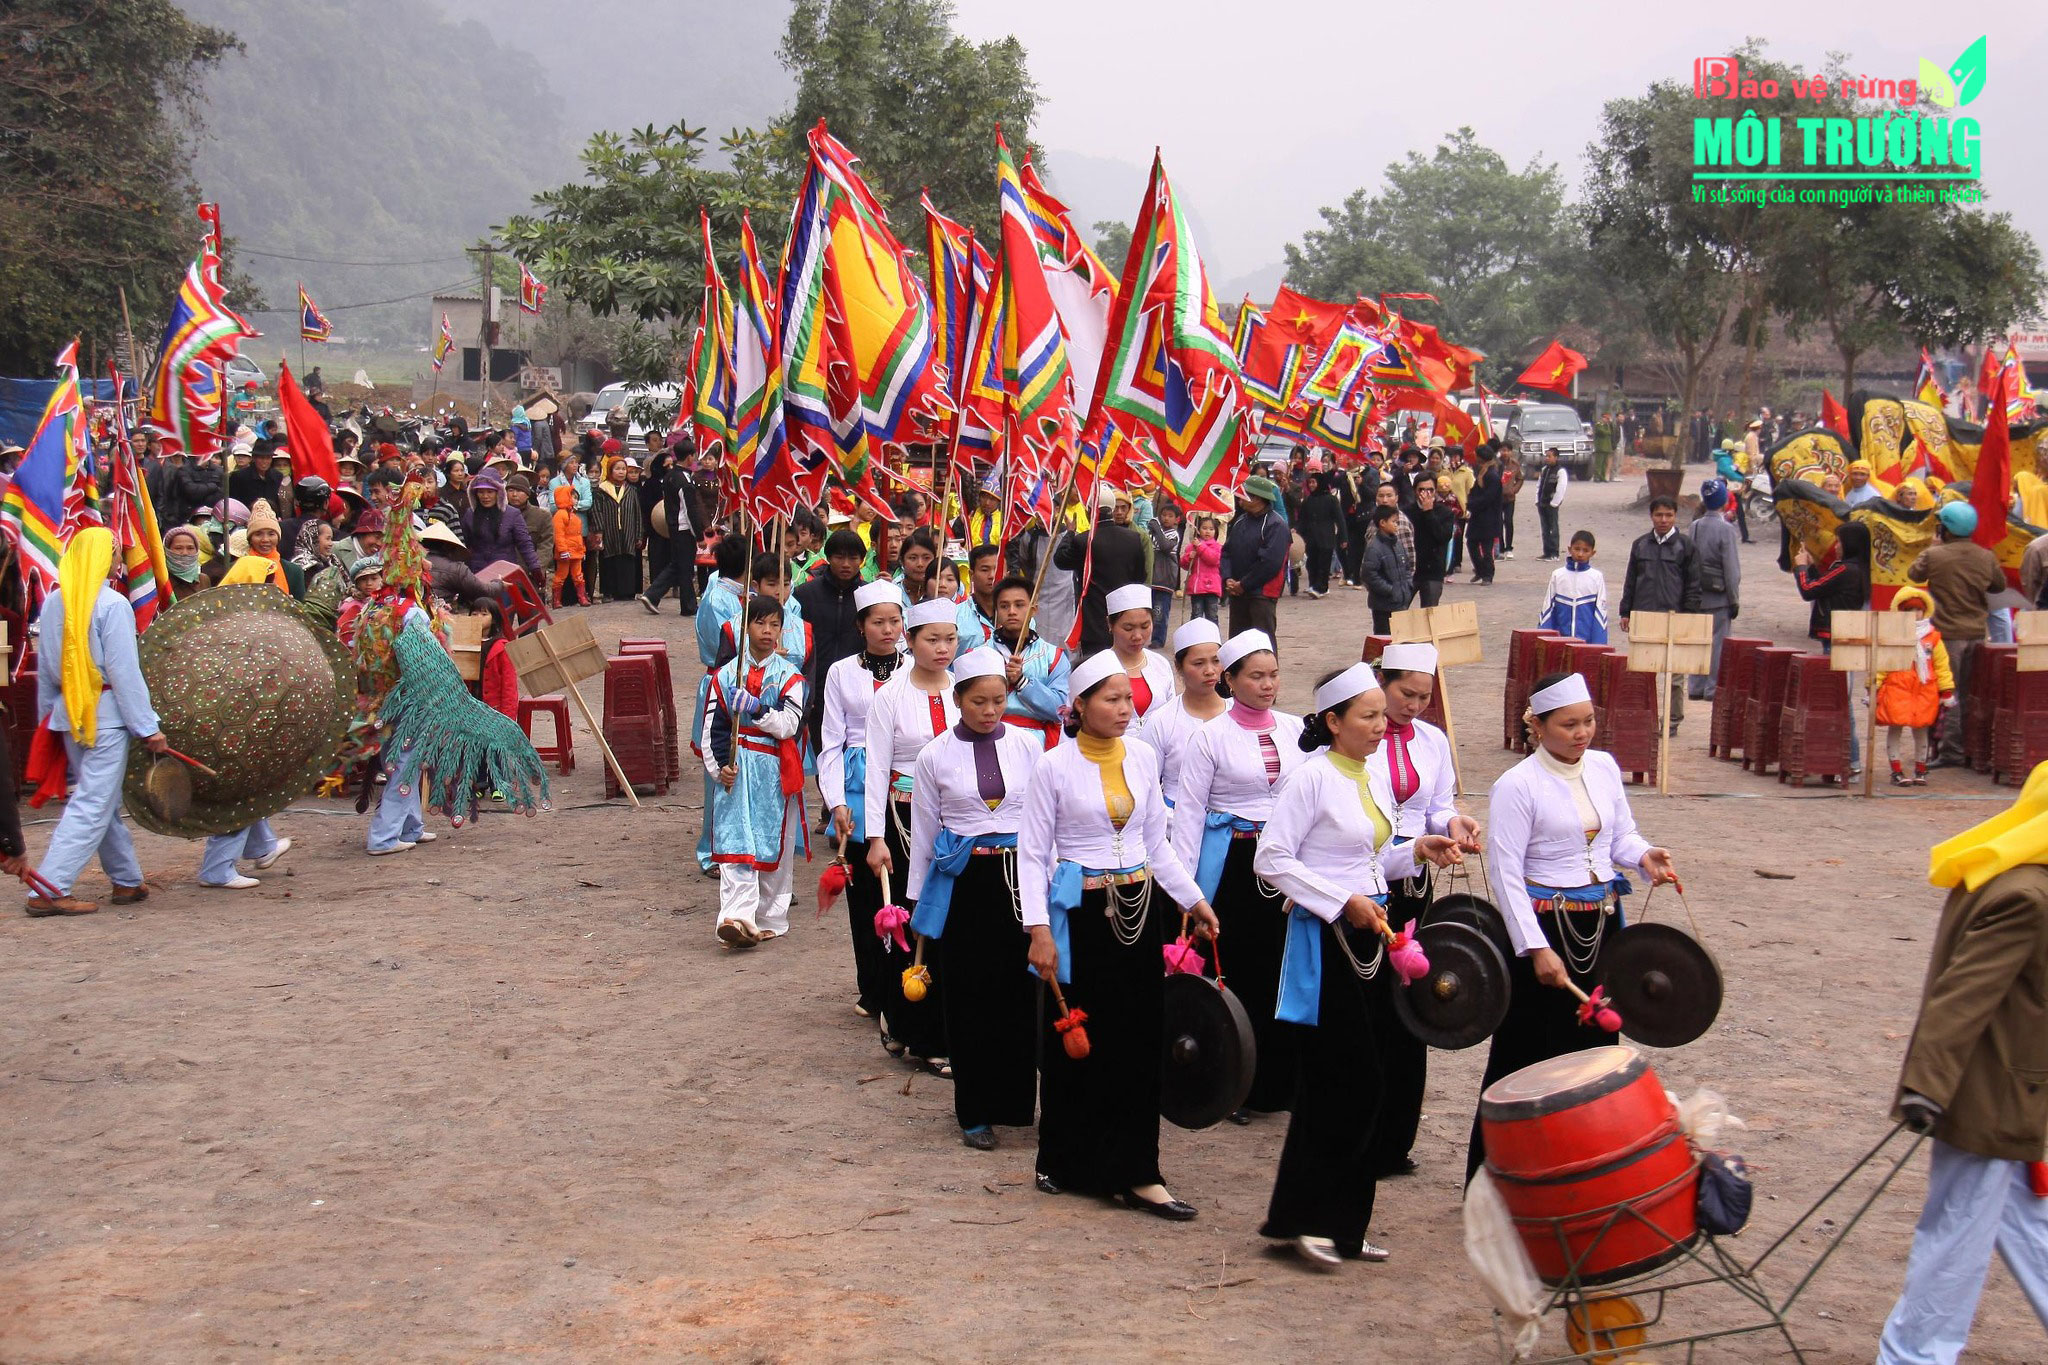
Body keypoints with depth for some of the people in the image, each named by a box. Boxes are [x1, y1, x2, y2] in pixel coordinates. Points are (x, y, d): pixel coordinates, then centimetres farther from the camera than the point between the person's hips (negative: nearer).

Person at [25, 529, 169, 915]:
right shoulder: (112, 604, -13)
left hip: (68, 711, 8)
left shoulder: (53, 603, 8)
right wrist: (148, 726, -12)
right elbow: (124, 671, -15)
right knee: (93, 804, -5)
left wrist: (48, 717, 22)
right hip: (105, 712, -8)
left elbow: (44, 668, 13)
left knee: (103, 799, 17)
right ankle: (50, 890, -10)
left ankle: (127, 880, 26)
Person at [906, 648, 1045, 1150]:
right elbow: (924, 832, 7)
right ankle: (975, 1112, 14)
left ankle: (1016, 1100, 14)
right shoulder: (935, 756, 0)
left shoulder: (1027, 747, 3)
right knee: (969, 995, 3)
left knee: (1020, 992, 0)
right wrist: (917, 897, 8)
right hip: (962, 882, -1)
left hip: (1019, 875, 1)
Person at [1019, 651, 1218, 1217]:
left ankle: (1135, 1174, 10)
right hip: (1081, 913, -4)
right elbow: (1032, 854, -5)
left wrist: (1194, 899, 11)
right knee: (1076, 1042, 4)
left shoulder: (1142, 757, 6)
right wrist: (1039, 930, -13)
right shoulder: (1055, 767, -7)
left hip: (1140, 909, 4)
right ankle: (1066, 1162, 21)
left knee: (1141, 1040, 3)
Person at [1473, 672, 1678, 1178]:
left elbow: (1622, 833, 15)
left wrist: (1643, 855, -9)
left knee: (1596, 1042, 11)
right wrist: (1537, 948, -17)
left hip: (1601, 923, 6)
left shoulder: (1604, 767, 6)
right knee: (1524, 1058, -1)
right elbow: (1505, 873, -13)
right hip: (1545, 925, -6)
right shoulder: (1517, 785, -12)